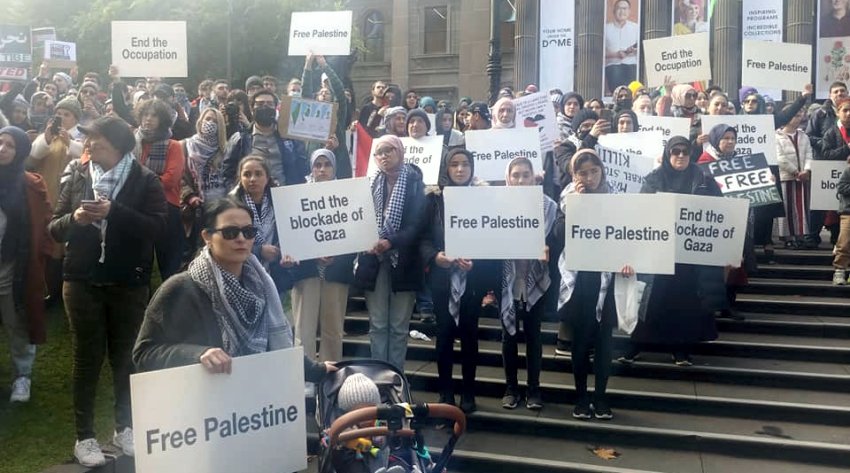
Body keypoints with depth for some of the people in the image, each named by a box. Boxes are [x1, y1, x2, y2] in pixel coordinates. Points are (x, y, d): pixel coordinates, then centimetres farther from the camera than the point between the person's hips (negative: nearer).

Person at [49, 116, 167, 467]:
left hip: (129, 283, -1)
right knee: (87, 357, 8)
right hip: (82, 282, 2)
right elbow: (54, 228, 4)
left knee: (125, 356, 11)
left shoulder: (145, 180, -4)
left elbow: (157, 227, -16)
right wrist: (74, 218, -17)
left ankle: (124, 427, 28)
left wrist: (113, 212, -25)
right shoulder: (77, 177, 4)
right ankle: (84, 435, 19)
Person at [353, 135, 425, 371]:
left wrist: (390, 242, -25)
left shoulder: (415, 183, -2)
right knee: (377, 324, 7)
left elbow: (417, 224, -11)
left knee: (399, 326, 5)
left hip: (403, 262, -3)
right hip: (374, 260, 3)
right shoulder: (373, 184, 10)